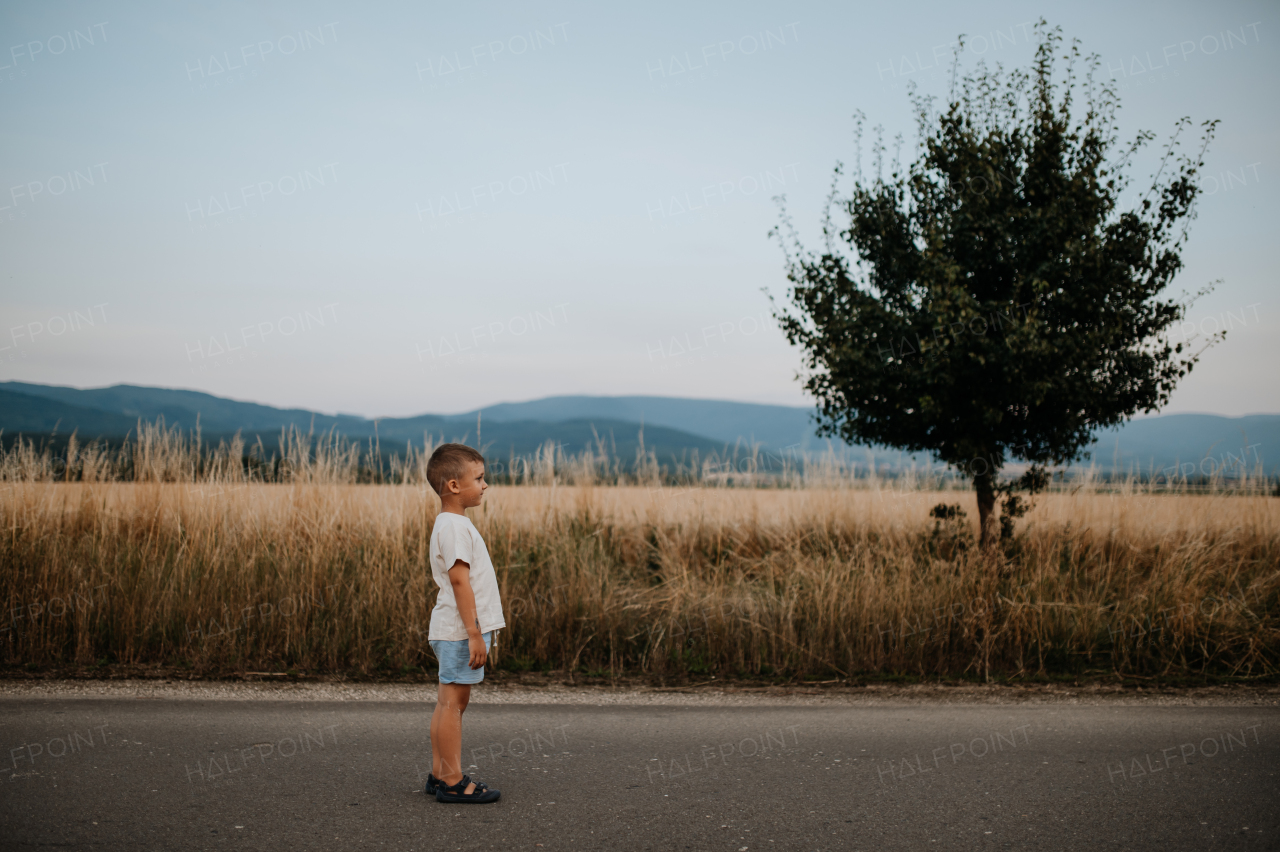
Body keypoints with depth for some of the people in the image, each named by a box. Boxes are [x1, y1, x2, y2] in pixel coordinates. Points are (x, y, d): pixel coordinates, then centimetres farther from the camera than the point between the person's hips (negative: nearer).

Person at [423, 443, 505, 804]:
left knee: (448, 702, 13)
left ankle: (439, 775, 19)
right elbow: (459, 579, -22)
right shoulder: (453, 526, -16)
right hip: (459, 630, -10)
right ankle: (452, 782, -2)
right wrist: (474, 633, -23)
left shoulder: (452, 523, 17)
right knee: (452, 701, -6)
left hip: (456, 631, 10)